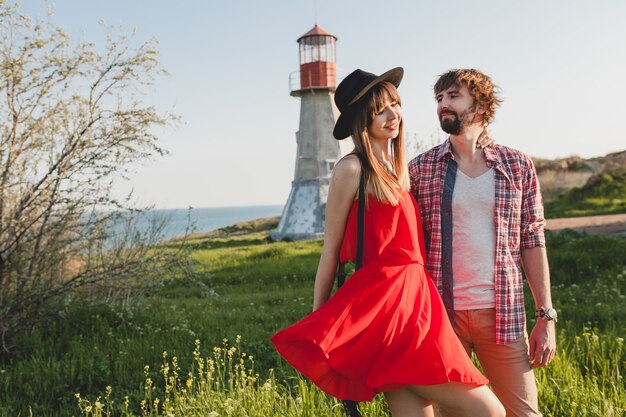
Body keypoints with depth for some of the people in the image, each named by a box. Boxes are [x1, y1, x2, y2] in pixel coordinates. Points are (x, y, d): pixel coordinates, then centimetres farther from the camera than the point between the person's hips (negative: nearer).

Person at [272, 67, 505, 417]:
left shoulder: (400, 168, 18)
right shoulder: (352, 169, -6)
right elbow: (331, 250, -3)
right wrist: (318, 323, 0)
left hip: (415, 302, 8)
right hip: (381, 305, -8)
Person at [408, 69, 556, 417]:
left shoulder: (517, 166, 5)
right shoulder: (420, 168, 3)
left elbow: (532, 241, 5)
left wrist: (547, 316, 1)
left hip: (504, 313, 0)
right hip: (439, 313, 0)